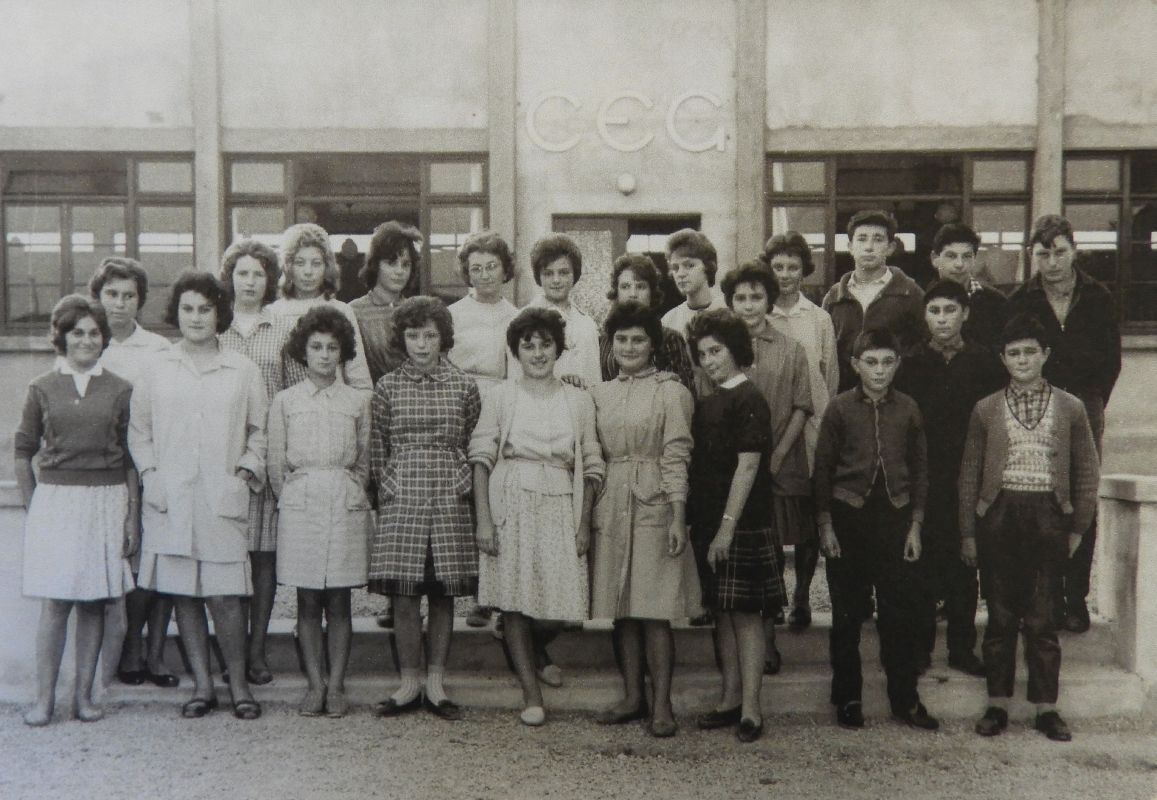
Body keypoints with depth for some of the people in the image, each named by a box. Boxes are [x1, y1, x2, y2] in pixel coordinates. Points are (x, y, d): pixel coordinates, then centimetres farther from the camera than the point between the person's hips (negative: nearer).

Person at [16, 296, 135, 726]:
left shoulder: (119, 390, 5)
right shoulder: (42, 388, 4)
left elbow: (130, 457, 6)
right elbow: (23, 451, 9)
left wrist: (132, 515, 2)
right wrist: (33, 507, 4)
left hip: (106, 500, 1)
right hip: (55, 498, -1)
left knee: (94, 602, 5)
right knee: (55, 601, -4)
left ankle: (84, 694, 13)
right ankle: (44, 697, 3)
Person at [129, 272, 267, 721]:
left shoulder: (242, 371, 6)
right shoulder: (157, 371, 9)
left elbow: (260, 432, 10)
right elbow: (138, 431, 14)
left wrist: (245, 471, -2)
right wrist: (150, 474, 1)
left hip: (223, 499, -2)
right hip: (170, 500, 2)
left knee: (225, 595, -6)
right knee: (183, 594, 6)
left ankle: (238, 684, 10)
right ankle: (202, 685, 17)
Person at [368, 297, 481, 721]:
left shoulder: (464, 386, 4)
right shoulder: (388, 387, 4)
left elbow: (475, 444, 10)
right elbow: (376, 447, 10)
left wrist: (463, 483, 3)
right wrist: (389, 486, 3)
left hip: (450, 500, 0)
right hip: (401, 501, 0)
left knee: (444, 595, 5)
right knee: (404, 597, 1)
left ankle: (435, 683, 16)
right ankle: (409, 684, 14)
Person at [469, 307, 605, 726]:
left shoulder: (578, 400, 8)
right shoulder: (499, 396, 4)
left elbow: (592, 466, 8)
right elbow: (481, 457, -1)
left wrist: (584, 522, -1)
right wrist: (483, 518, -9)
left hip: (560, 507, 1)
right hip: (511, 503, -1)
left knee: (559, 592, 0)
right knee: (513, 597, -2)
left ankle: (538, 651, 31)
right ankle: (531, 694, 7)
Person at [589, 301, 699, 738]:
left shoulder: (671, 392, -2)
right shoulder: (598, 394, 13)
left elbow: (676, 458, -6)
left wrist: (678, 517, -11)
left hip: (653, 507, -5)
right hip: (610, 507, 5)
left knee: (654, 610, -4)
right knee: (620, 608, 9)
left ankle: (661, 705, 4)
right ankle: (632, 697, 19)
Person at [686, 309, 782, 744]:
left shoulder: (749, 399, -10)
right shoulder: (707, 402, 14)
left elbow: (747, 467, -16)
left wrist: (728, 526, -19)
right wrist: (703, 524, 10)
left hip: (742, 525, -8)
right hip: (708, 522, 8)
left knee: (745, 614, -4)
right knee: (722, 614, 12)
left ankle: (751, 708, 1)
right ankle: (731, 698, 20)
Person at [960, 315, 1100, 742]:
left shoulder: (1071, 408, 4)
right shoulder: (986, 410, 5)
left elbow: (1087, 471, 8)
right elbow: (969, 474, 7)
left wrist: (1078, 528, 3)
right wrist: (968, 532, 4)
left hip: (1047, 518, -1)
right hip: (998, 516, 1)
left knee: (1041, 619, 3)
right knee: (1000, 615, 6)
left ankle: (1046, 707, 13)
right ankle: (997, 704, 15)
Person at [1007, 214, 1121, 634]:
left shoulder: (1098, 298, 5)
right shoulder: (1019, 301, 2)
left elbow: (1111, 360, 10)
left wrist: (1091, 403, 4)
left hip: (1084, 411, 1)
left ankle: (1076, 597, 9)